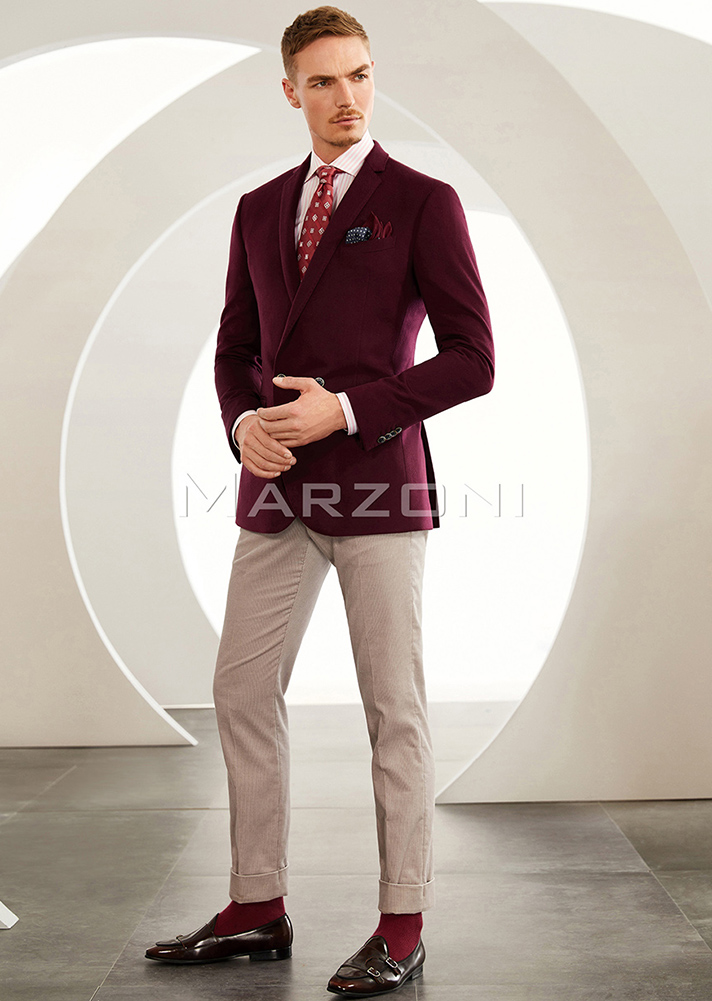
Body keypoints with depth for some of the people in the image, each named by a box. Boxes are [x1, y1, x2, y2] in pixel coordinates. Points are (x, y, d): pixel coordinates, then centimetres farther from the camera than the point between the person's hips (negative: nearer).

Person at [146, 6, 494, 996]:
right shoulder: (260, 209, 15)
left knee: (393, 707, 0)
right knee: (243, 692, 7)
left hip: (378, 482, -5)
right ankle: (257, 912, 19)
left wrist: (344, 410, -15)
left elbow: (472, 361, -7)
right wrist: (244, 423, -5)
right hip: (278, 489, 6)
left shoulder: (424, 202, -1)